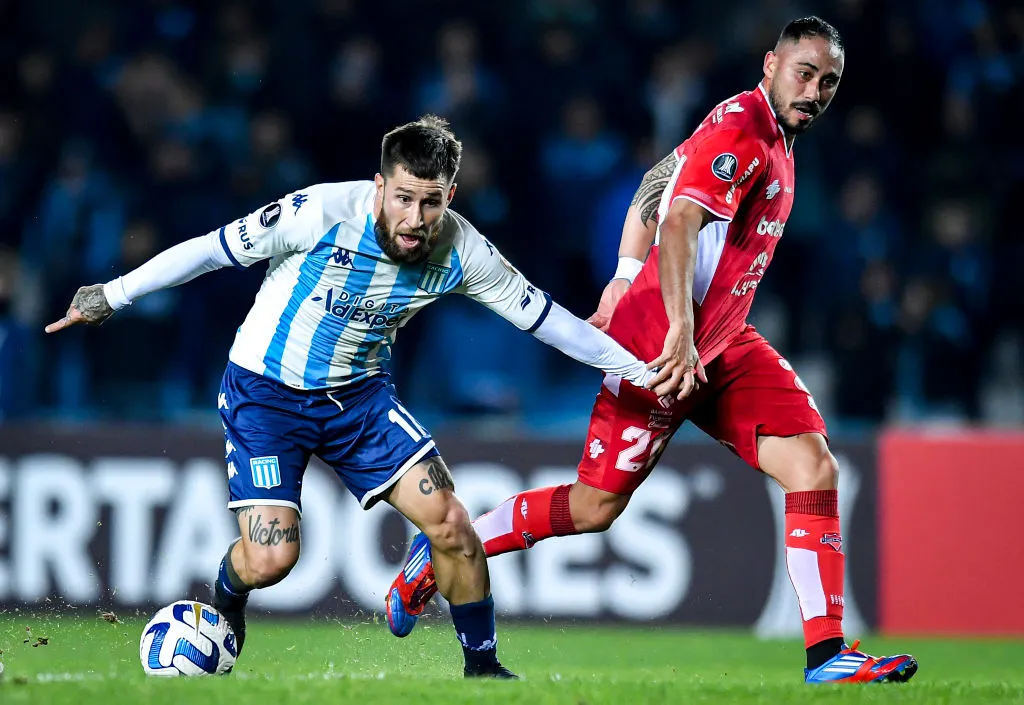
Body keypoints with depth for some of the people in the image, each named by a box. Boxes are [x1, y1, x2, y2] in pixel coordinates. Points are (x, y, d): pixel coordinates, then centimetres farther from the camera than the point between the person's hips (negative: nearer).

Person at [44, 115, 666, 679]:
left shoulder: (462, 253, -15)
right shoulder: (324, 212, -27)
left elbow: (542, 314, -2)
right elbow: (214, 249, -15)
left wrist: (636, 370, 1)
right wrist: (114, 295, -11)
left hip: (360, 395, 3)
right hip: (265, 392, -3)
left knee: (452, 526, -11)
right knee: (270, 559, -17)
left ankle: (483, 665, 10)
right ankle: (225, 598, 21)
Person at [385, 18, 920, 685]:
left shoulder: (773, 137, 13)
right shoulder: (740, 128, -16)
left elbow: (656, 183, 24)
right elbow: (679, 225, -28)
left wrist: (624, 285, 23)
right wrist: (679, 333, -37)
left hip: (724, 342, 9)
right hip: (663, 345, -9)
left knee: (813, 464, -8)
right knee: (596, 506, 0)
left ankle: (828, 653, -11)